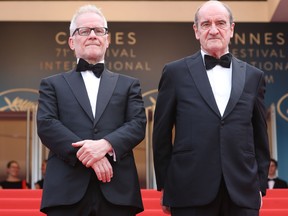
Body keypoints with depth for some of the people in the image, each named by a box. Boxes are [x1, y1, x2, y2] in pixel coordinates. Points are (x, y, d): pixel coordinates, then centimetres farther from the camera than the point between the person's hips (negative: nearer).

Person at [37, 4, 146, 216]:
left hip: (117, 190, 1)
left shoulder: (129, 85, 19)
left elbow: (138, 124, 5)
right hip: (67, 190, -1)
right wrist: (86, 153, -13)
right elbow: (46, 125, 1)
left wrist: (106, 144, -15)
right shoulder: (53, 85, 16)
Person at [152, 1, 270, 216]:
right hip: (191, 192, -2)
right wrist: (165, 185, 4)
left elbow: (260, 137, 14)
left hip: (243, 193, 2)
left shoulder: (253, 76, 11)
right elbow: (162, 134, 6)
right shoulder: (176, 72, 5)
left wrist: (261, 185, 10)